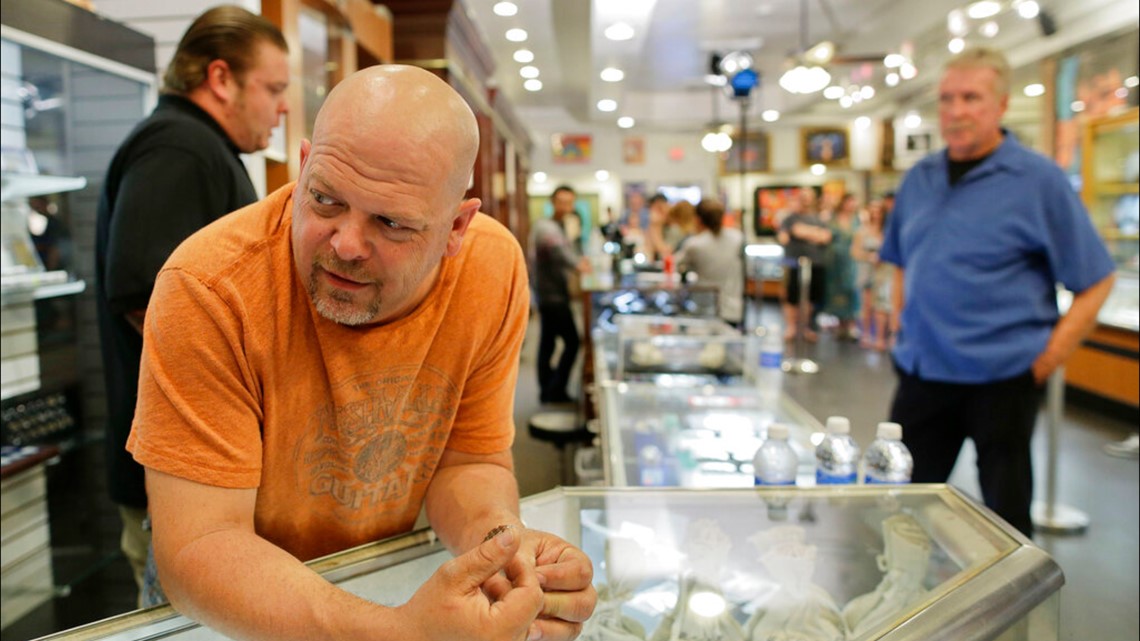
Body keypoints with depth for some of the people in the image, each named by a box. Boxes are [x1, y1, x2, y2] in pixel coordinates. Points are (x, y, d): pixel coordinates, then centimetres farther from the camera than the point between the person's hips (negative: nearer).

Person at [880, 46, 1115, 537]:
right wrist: (904, 327, 9)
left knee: (1006, 514, 7)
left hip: (1001, 378, -5)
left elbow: (1095, 283, -6)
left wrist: (1047, 359, -12)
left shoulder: (1038, 180, -8)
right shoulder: (919, 179, 8)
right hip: (921, 370, 5)